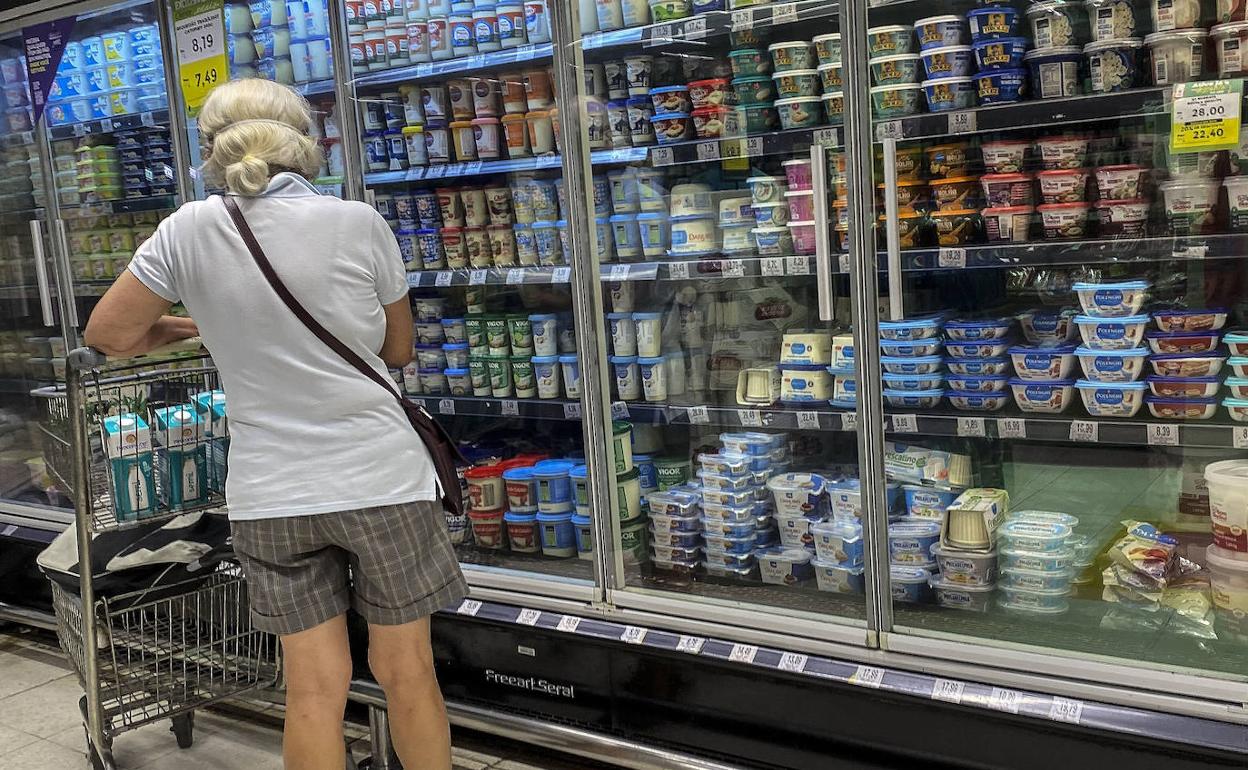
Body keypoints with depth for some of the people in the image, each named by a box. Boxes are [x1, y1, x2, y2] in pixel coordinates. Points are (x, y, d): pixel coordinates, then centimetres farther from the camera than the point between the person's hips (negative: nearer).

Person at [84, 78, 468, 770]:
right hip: (380, 478, -1)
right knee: (406, 671, 12)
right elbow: (398, 351, 5)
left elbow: (108, 334, 4)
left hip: (271, 496, 2)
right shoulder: (359, 224, -6)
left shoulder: (188, 231, -4)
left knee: (314, 686, 12)